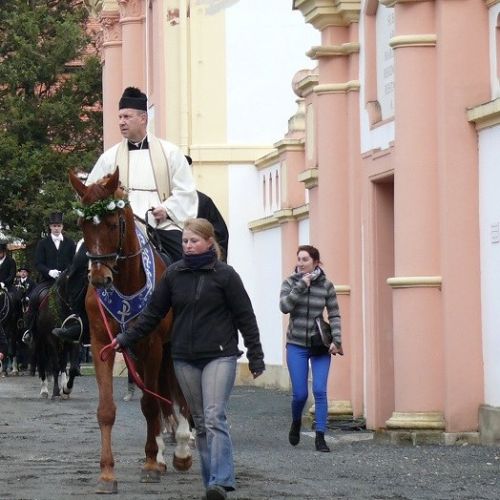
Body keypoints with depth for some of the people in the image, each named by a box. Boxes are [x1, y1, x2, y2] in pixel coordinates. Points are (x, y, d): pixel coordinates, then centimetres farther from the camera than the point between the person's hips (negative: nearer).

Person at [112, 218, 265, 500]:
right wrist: (126, 339, 3)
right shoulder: (174, 274, 5)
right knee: (200, 422, 8)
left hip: (219, 356, -4)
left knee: (214, 417, -16)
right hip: (185, 359, 5)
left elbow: (245, 317, -3)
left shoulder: (225, 274, -5)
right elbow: (153, 313, 9)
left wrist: (256, 357, -4)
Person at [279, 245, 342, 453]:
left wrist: (336, 340, -10)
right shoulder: (290, 282, 0)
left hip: (320, 346, 0)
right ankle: (296, 422, 28)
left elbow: (334, 315, 1)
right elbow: (284, 307, -15)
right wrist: (301, 285, -19)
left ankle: (320, 437, -5)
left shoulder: (326, 285, 0)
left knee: (320, 391, -9)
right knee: (300, 393, -3)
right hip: (297, 345, 0)